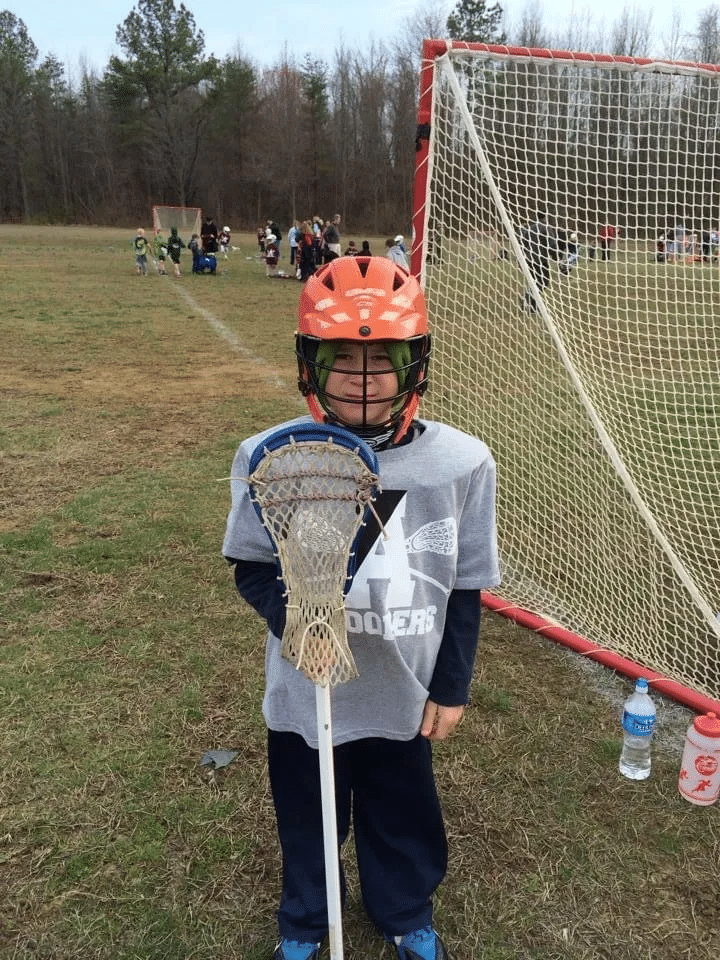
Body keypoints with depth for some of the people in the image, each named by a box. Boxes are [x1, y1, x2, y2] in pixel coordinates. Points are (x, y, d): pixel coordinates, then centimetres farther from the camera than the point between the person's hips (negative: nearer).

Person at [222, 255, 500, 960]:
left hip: (404, 694, 1)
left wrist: (451, 687, 1)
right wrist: (287, 608, -25)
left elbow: (465, 586, -4)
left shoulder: (460, 463, -15)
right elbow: (248, 566, -4)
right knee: (307, 815, 23)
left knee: (403, 816, 23)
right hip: (305, 695, 0)